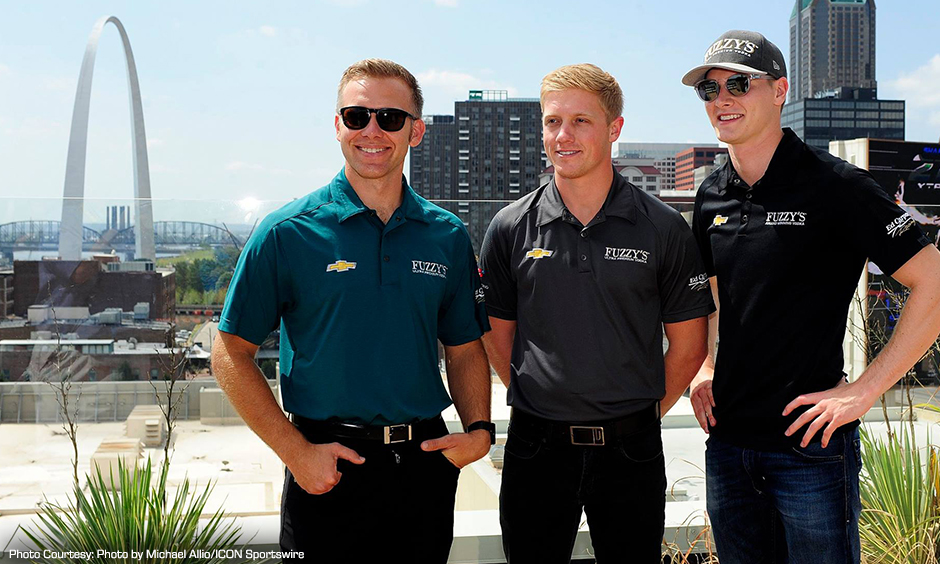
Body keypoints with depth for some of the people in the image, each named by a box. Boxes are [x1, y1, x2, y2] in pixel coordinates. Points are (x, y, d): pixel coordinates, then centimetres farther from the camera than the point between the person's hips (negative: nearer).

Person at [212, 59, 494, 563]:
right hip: (327, 470, -3)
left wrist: (478, 428, -4)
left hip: (426, 462, 3)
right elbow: (232, 355, -5)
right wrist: (295, 451, -11)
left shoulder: (448, 236, 4)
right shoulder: (288, 233, -6)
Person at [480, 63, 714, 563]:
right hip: (535, 447, 1)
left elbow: (688, 347, 4)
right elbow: (498, 336, 8)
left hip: (630, 451, -1)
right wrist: (540, 403, 7)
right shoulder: (511, 228, 0)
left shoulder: (664, 230, -3)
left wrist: (643, 411, 6)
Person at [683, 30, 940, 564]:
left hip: (808, 442, -6)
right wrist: (704, 368, 9)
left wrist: (864, 390, -15)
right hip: (728, 436, 6)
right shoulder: (712, 197, 8)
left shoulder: (834, 185, -11)